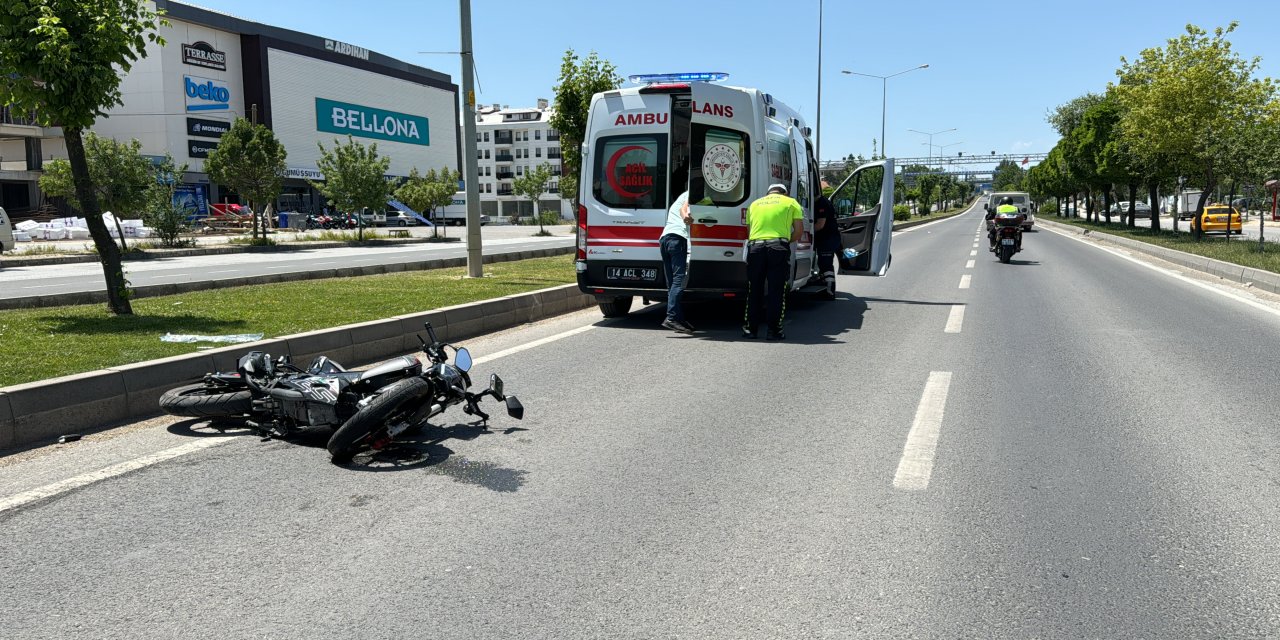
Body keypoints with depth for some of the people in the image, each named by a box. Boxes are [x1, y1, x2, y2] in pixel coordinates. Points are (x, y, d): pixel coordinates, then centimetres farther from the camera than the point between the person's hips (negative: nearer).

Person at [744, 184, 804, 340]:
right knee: (776, 291, 2)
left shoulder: (754, 204, 25)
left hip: (755, 246, 2)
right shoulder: (790, 202, 17)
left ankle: (750, 329, 13)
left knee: (754, 291, 10)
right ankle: (774, 330, 2)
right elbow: (799, 231, 10)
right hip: (778, 247, -2)